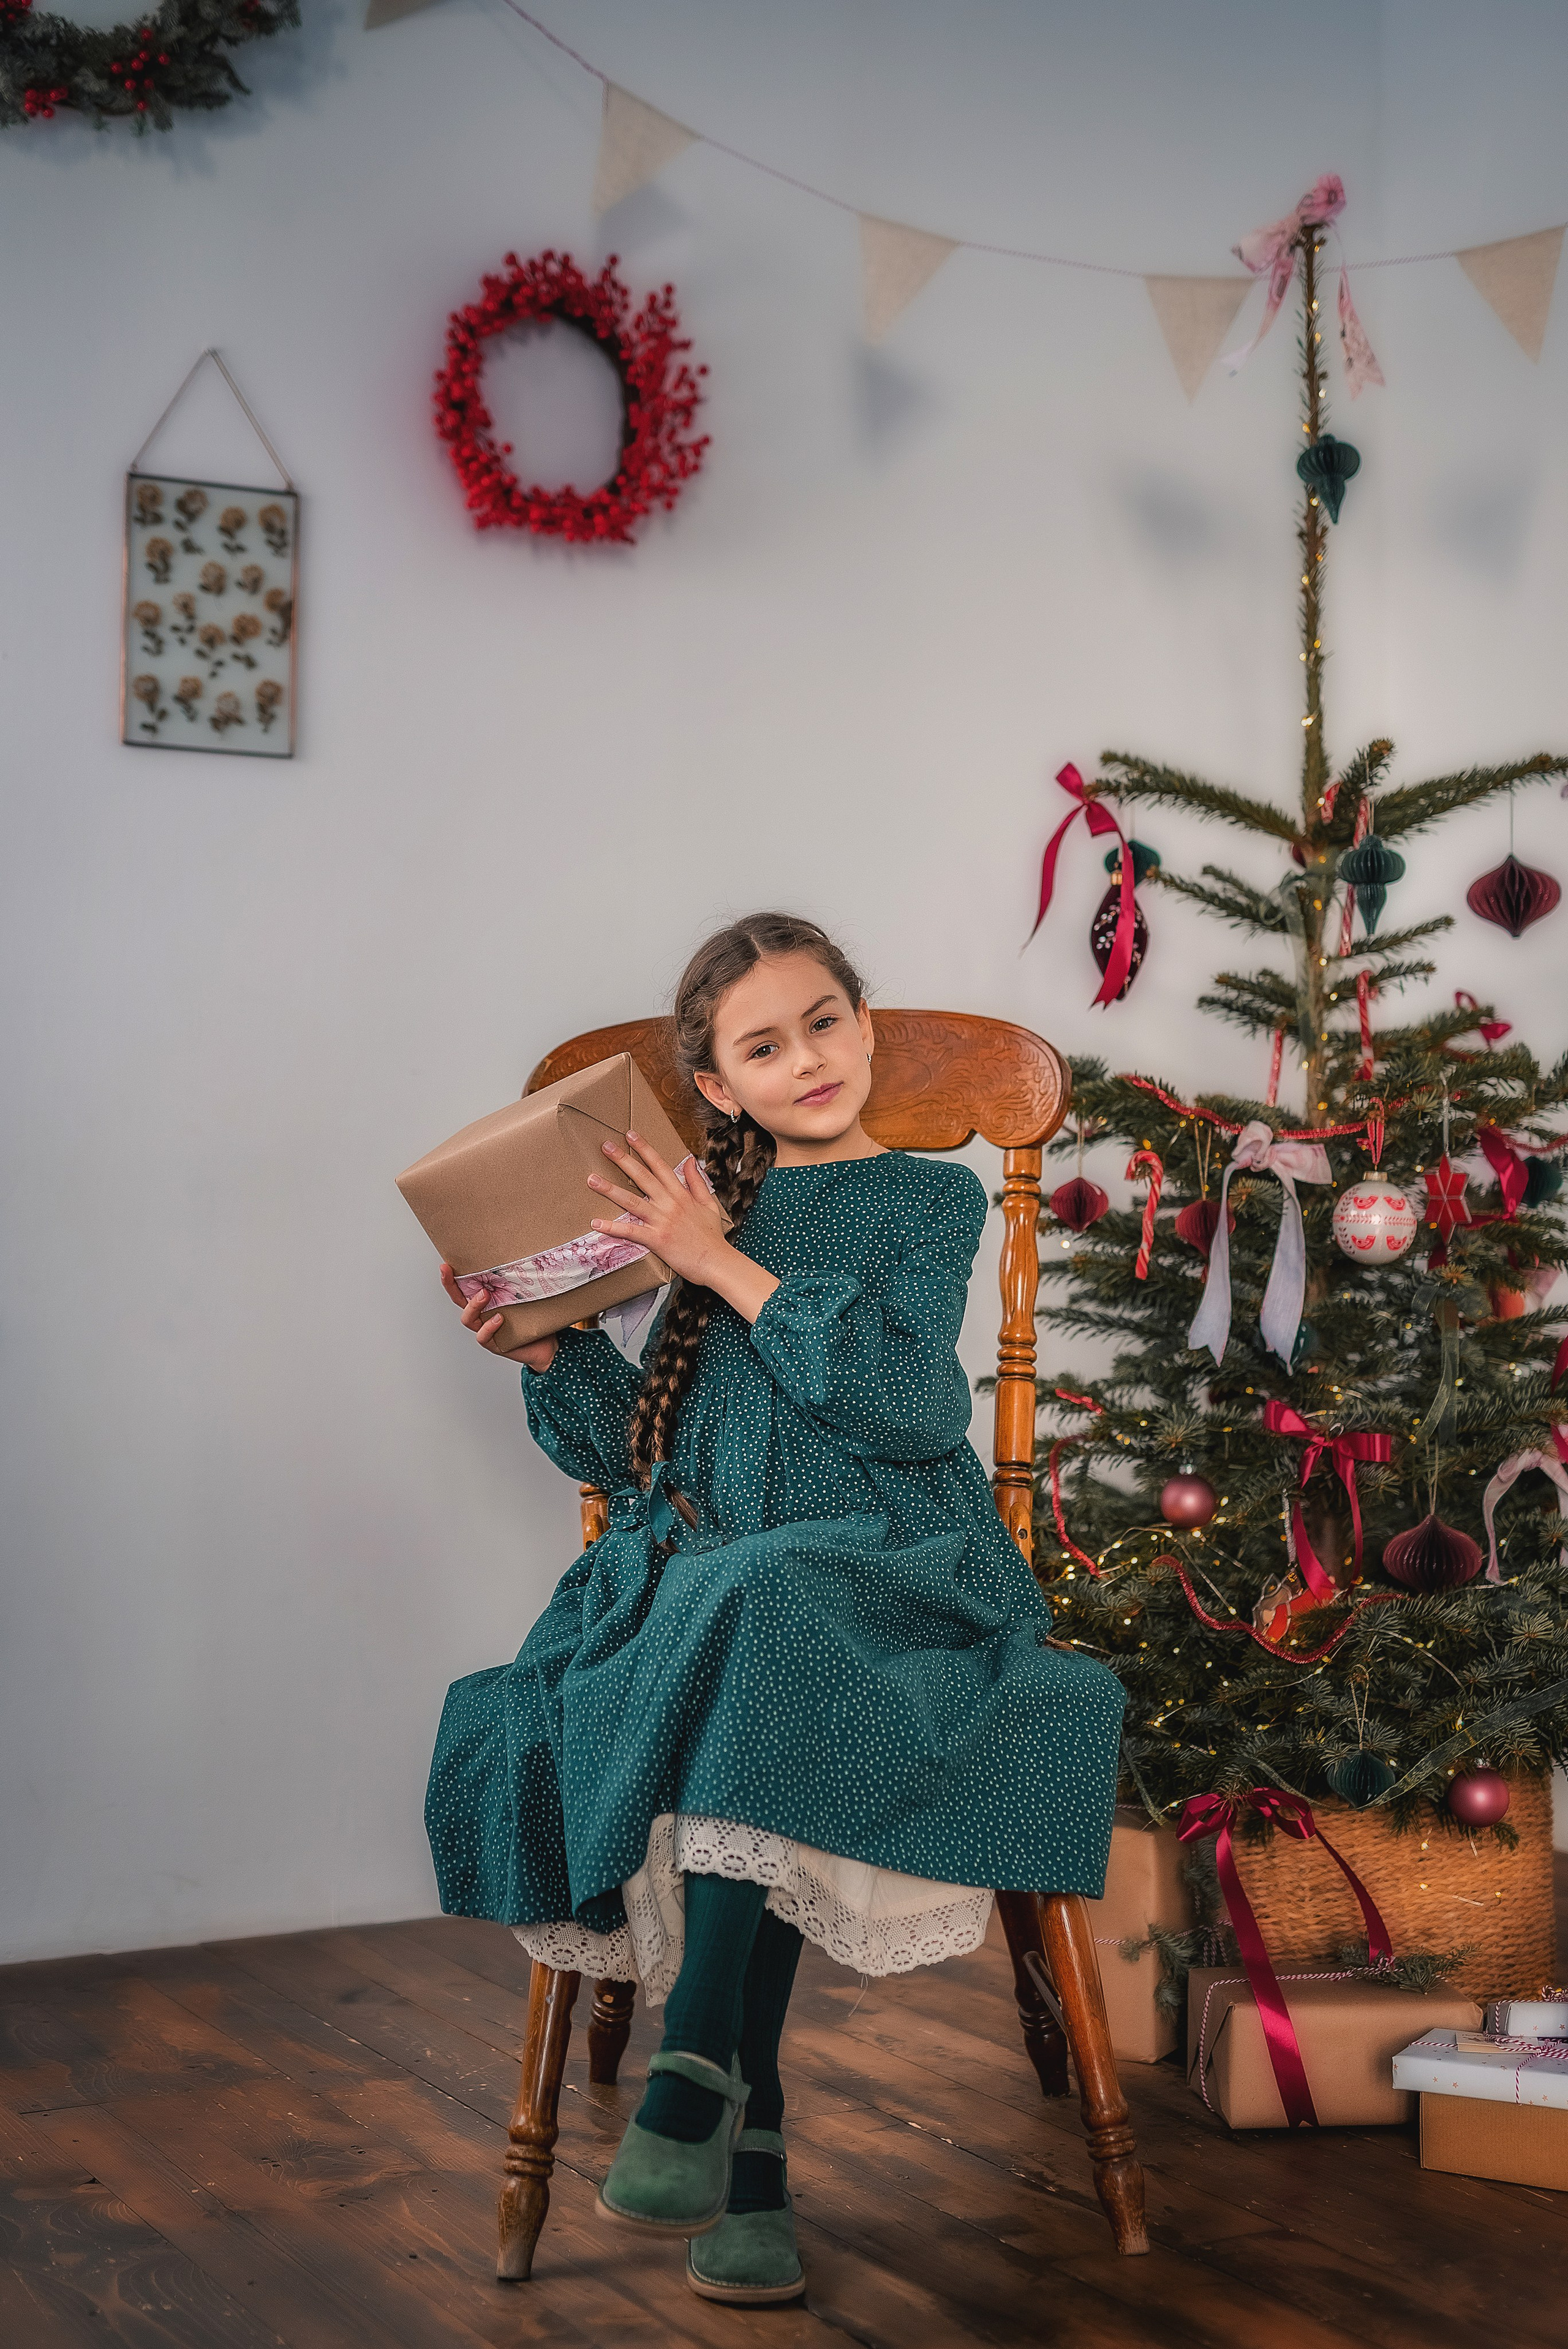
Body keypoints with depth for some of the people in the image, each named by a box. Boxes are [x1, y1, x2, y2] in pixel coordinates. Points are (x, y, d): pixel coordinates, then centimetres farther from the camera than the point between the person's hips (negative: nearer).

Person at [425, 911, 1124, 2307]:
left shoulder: (929, 1198, 7)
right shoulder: (707, 1211, 17)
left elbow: (910, 1405, -10)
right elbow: (639, 1446, 19)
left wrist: (731, 1270, -12)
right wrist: (547, 1352, 2)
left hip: (874, 1559, -4)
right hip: (702, 1557, 4)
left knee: (752, 1630, -38)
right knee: (533, 1726, -27)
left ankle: (700, 2057, -29)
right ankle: (750, 2133, -22)